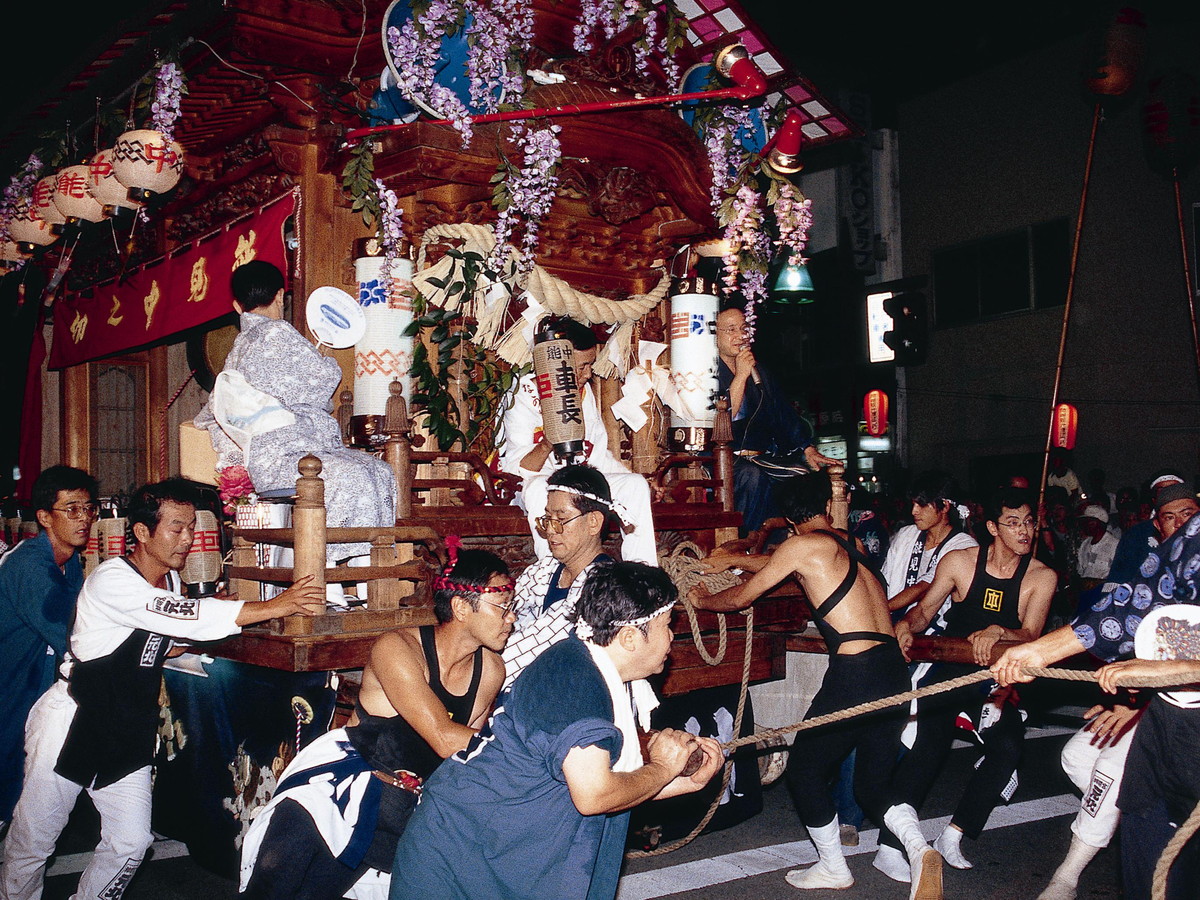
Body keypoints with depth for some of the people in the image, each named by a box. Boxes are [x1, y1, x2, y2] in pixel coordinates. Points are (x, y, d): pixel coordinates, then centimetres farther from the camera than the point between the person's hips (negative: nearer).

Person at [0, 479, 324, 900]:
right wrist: (275, 606, -36)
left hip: (128, 731, 7)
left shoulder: (170, 579, 3)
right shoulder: (111, 580, -22)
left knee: (131, 842, 4)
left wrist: (209, 613, -1)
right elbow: (183, 617, -34)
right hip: (71, 723, -7)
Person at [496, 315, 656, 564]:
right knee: (541, 488, -39)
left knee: (636, 483, -12)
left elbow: (598, 453, 13)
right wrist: (547, 445, -41)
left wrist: (634, 478, 1)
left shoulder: (586, 392, 6)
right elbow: (520, 470, -21)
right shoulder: (523, 399, -15)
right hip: (531, 482, -6)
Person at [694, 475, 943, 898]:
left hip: (855, 673, -8)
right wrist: (733, 559, 48)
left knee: (804, 768, 12)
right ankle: (919, 849, -8)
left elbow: (740, 598, 9)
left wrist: (703, 599, 28)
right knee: (874, 785, 16)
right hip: (896, 673, 8)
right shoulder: (849, 544, 21)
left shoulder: (803, 544, -1)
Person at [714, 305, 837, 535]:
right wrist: (741, 376, -12)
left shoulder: (760, 375, 22)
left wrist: (809, 450, 3)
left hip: (762, 461, 6)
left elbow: (786, 416, 18)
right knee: (752, 476, -38)